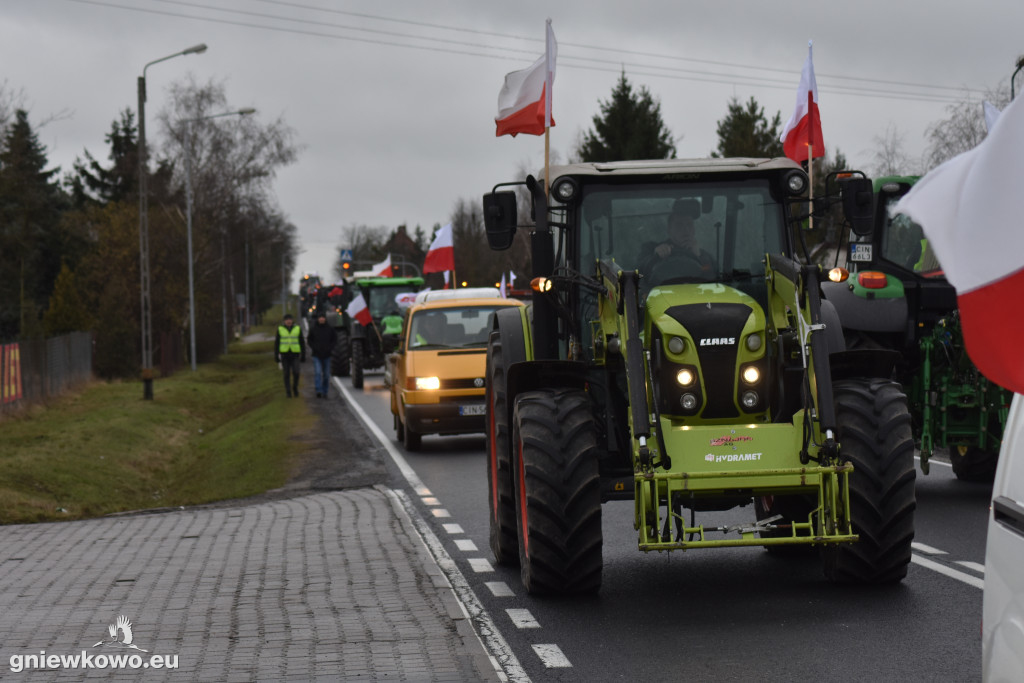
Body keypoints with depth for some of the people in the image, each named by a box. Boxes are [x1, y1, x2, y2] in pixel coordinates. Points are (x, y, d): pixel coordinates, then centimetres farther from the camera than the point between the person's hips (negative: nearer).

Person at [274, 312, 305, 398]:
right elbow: (276, 343, 3)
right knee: (287, 374, 1)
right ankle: (288, 392, 11)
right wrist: (276, 356, -2)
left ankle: (295, 387, 13)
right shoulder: (280, 329, 1)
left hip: (295, 355, 0)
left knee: (296, 372, -13)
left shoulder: (297, 329, 1)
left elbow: (302, 343, 4)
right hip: (284, 355, 0)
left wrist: (303, 356, 2)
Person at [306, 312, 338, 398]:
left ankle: (324, 392, 16)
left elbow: (335, 339, 7)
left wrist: (330, 348, -8)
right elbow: (309, 340, 7)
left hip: (327, 355, 2)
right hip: (316, 355, -2)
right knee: (318, 372, -16)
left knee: (326, 374, 6)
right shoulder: (313, 328, 0)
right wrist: (314, 348, -9)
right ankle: (319, 391, -23)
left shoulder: (330, 328, 1)